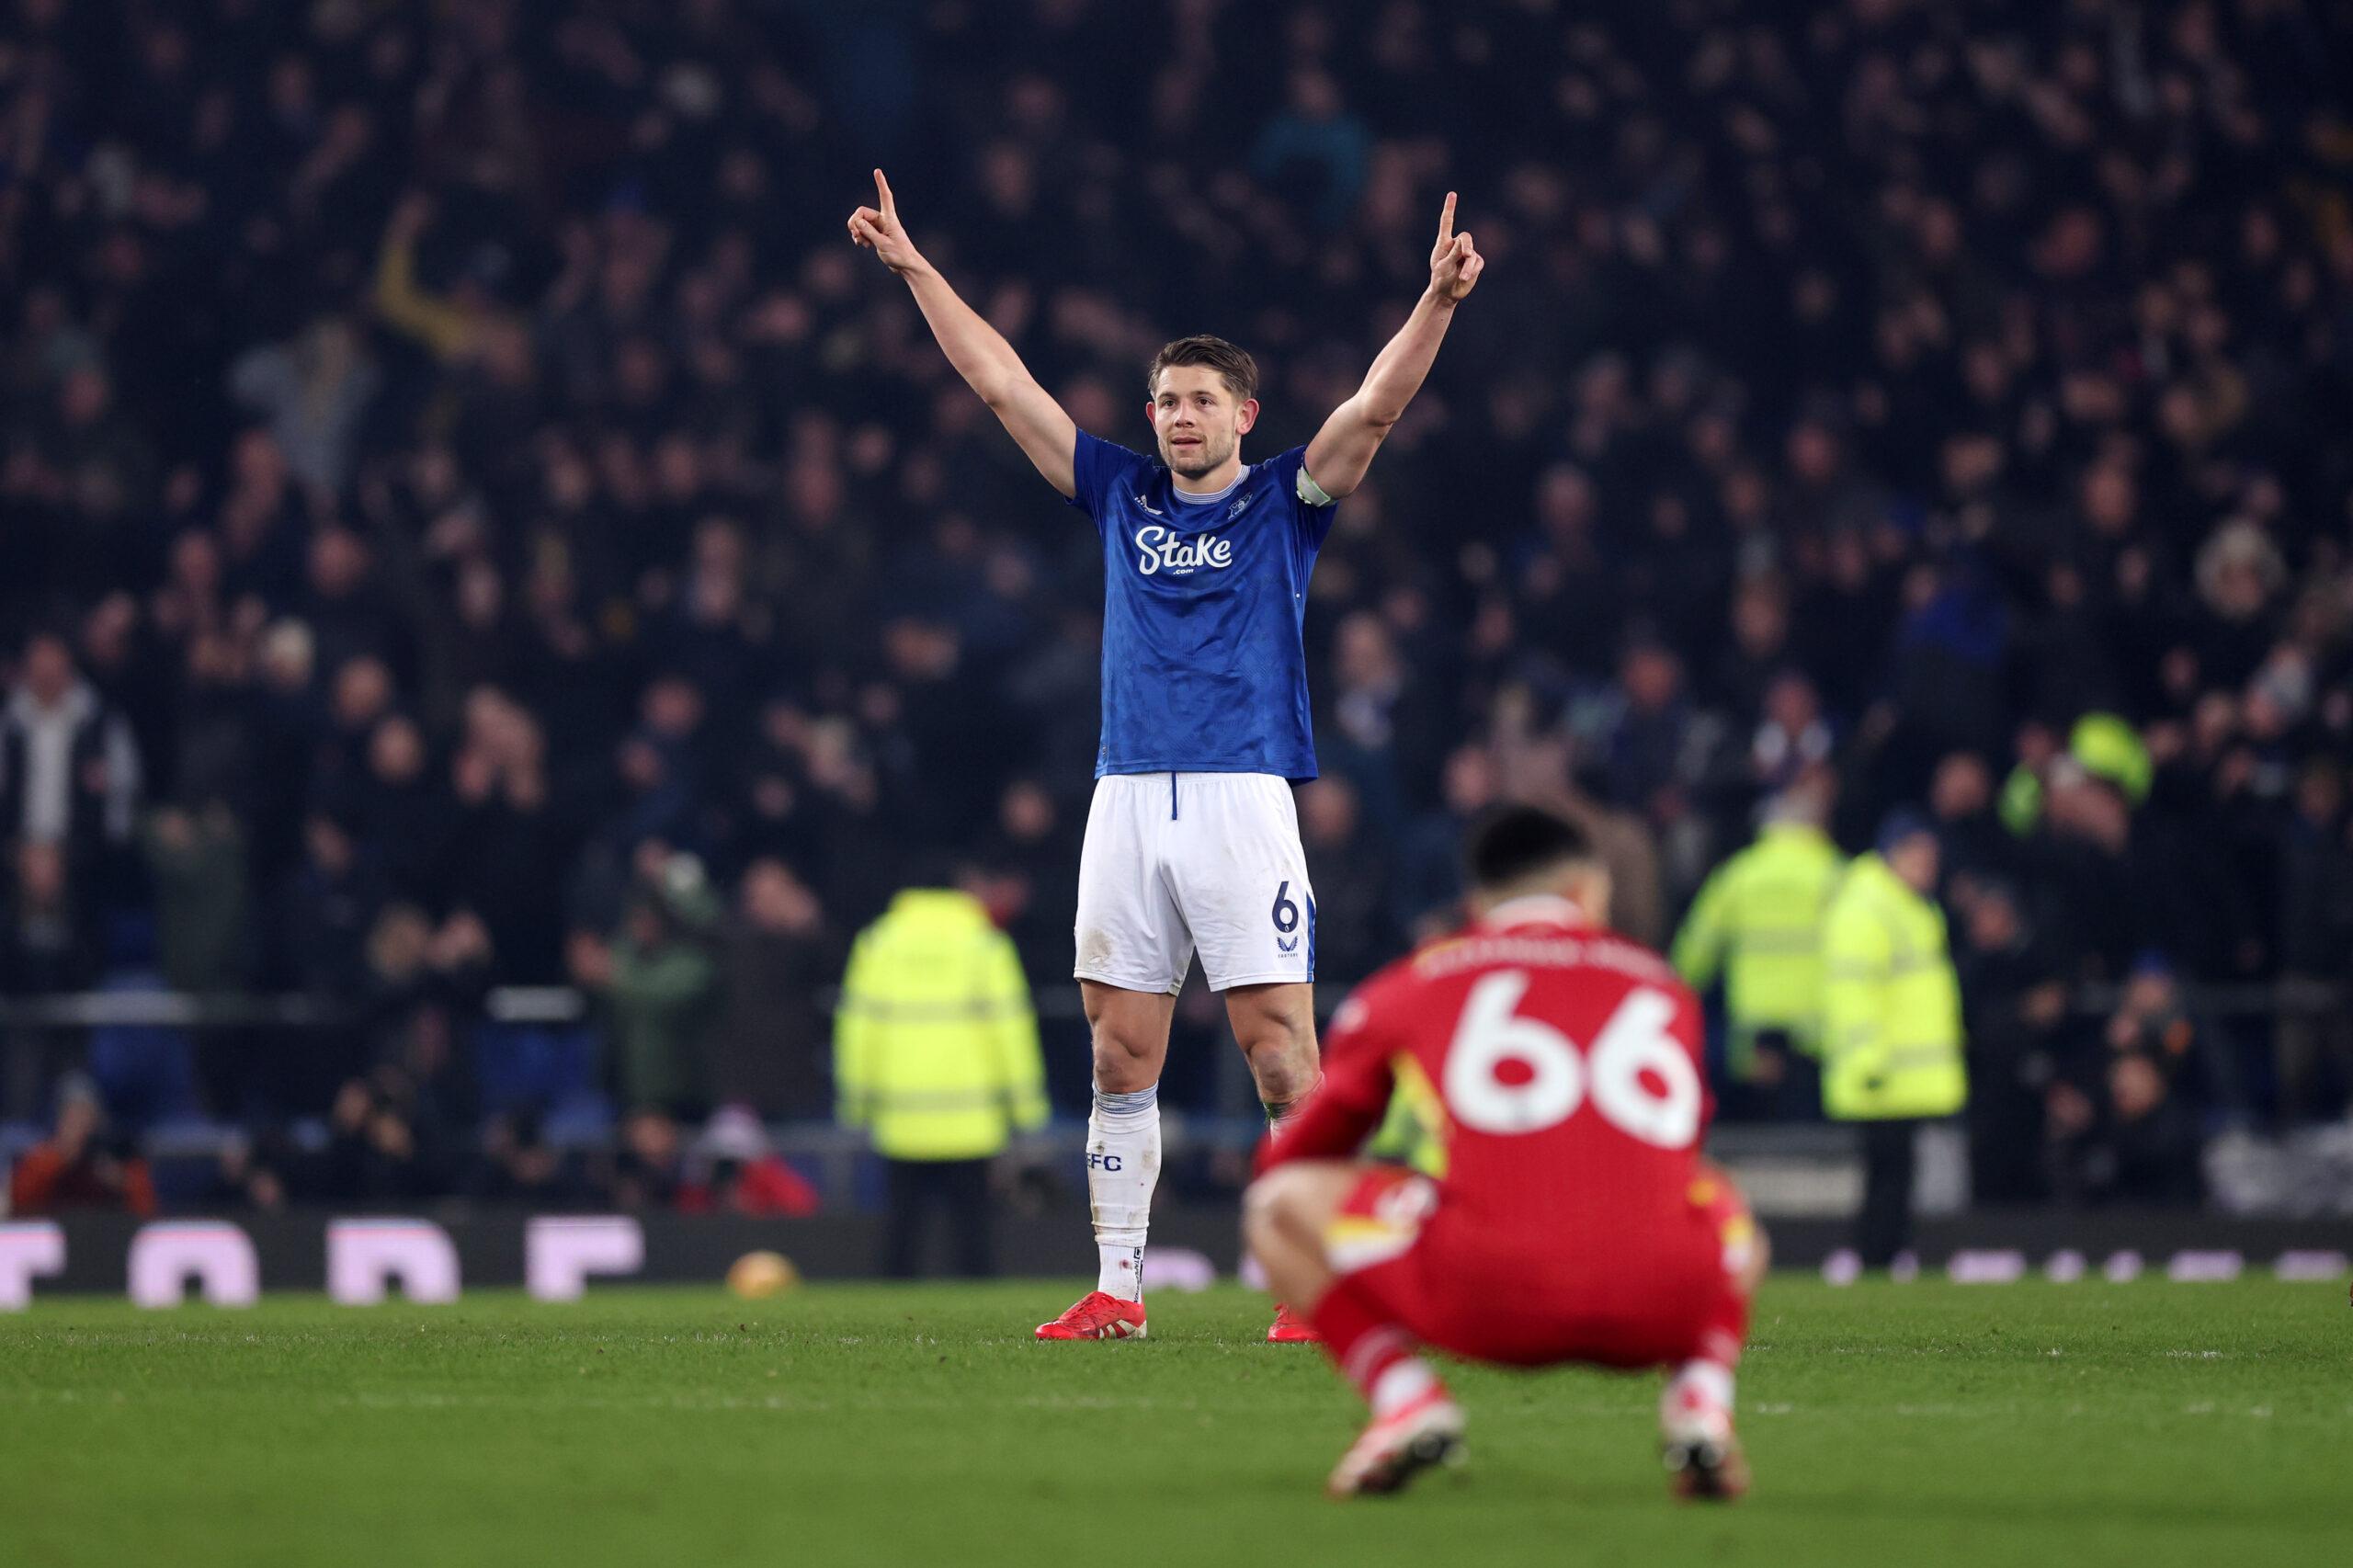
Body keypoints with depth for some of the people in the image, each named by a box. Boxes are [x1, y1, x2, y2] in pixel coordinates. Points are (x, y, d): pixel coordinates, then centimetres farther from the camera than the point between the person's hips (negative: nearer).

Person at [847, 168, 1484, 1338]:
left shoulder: (1284, 502, 6)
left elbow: (1375, 406, -7)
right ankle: (1117, 1288, 9)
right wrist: (913, 268, 17)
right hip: (1128, 797, 4)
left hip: (1243, 796, -4)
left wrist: (1437, 301, -22)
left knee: (1279, 1047, -8)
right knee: (1121, 1055, 4)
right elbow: (1002, 383, 17)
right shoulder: (1120, 494, 15)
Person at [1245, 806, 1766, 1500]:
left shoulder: (1405, 988, 23)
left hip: (1490, 1297, -2)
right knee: (1727, 1203, 38)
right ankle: (1702, 1398, 8)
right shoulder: (1664, 989, 29)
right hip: (1667, 1306, 2)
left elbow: (1289, 1158, 33)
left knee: (1281, 1203, 22)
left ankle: (1404, 1397, -3)